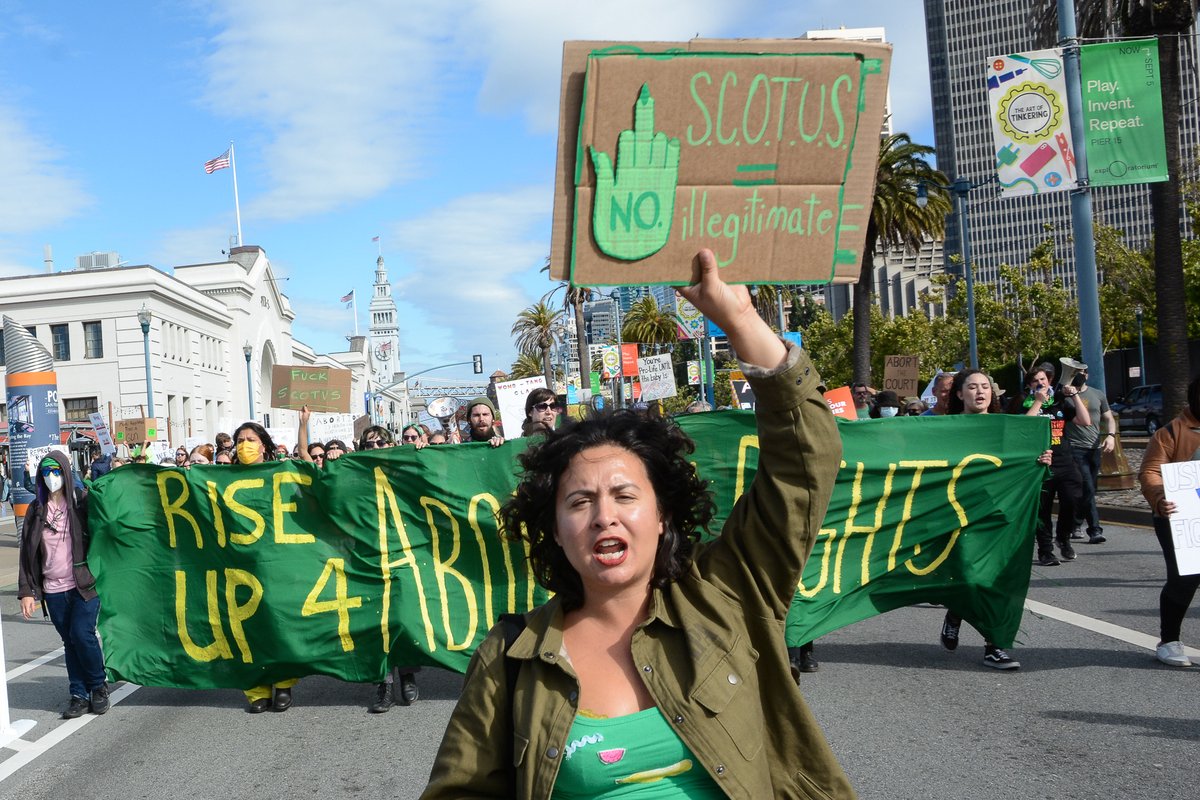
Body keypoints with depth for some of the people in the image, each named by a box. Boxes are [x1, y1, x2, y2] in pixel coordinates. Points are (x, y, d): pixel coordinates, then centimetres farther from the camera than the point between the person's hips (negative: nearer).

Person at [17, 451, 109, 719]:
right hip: (54, 589, 3)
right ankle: (79, 694, 17)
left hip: (85, 584, -3)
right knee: (70, 641, 8)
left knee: (82, 634, -11)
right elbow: (27, 552, 7)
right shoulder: (36, 510, 7)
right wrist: (26, 591, 2)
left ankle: (98, 686, 10)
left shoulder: (83, 501, -2)